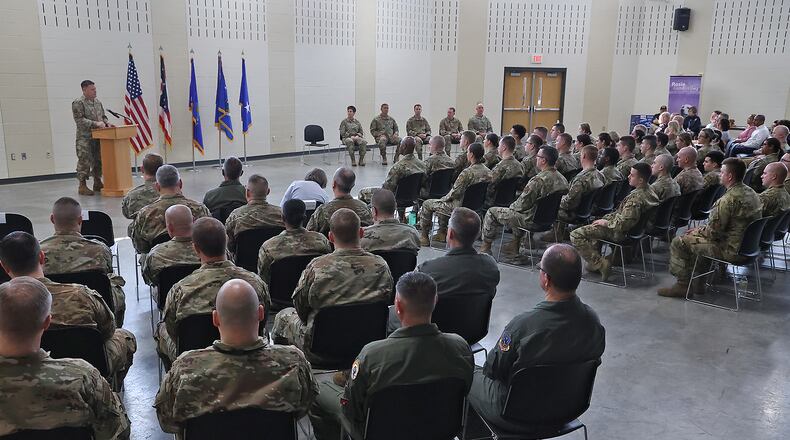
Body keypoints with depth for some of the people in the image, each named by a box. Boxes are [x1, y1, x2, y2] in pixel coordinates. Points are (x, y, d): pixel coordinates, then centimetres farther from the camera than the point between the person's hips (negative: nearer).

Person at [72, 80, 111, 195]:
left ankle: (97, 183, 22)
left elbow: (103, 116, 23)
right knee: (84, 161, -5)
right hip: (85, 138, -7)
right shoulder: (78, 103, -8)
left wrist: (106, 123, 2)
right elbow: (79, 120, -16)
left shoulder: (97, 102, 14)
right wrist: (95, 123, -23)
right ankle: (82, 186, 1)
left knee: (98, 160, 11)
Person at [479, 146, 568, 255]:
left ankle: (485, 247, 16)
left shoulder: (539, 180, -27)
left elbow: (523, 204, -23)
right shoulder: (562, 179, -1)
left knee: (491, 212, 5)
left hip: (533, 220, -9)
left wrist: (511, 207, 0)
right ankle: (515, 245, 39)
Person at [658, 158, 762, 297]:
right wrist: (701, 229, 13)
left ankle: (683, 285, 8)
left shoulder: (729, 199, -24)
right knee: (697, 238, 27)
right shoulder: (751, 193, 7)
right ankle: (697, 284, 29)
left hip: (731, 251, -10)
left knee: (679, 242, -2)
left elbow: (713, 232, -20)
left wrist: (698, 231, 0)